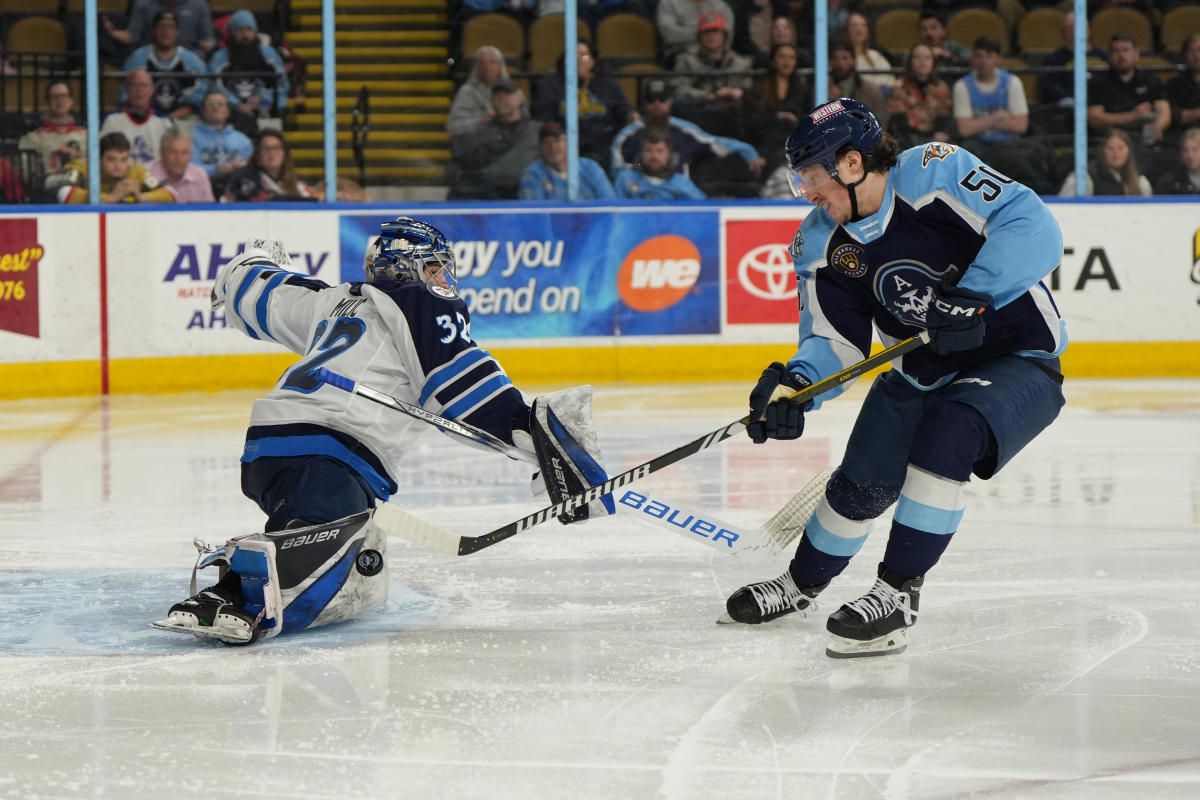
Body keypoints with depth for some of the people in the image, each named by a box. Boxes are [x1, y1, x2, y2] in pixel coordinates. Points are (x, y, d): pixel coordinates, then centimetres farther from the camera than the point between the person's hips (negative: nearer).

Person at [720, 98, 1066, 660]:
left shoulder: (934, 173, -24)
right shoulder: (822, 245, -4)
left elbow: (1032, 227, -32)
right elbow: (835, 342, -6)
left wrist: (972, 297, -41)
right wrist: (796, 384, -26)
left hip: (1017, 358, -6)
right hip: (921, 374, 6)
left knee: (944, 437, -31)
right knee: (862, 482, 1)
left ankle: (899, 593, -19)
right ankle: (803, 583, 31)